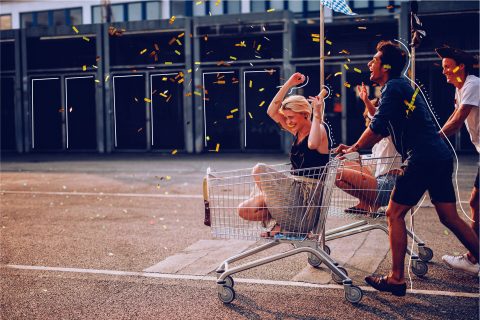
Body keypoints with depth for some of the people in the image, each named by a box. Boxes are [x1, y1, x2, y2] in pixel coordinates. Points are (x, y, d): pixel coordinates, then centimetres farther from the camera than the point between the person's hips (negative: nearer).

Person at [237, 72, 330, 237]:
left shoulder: (319, 130, -10)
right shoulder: (297, 131, 13)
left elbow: (313, 144, -36)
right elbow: (272, 111, 7)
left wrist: (318, 115, -27)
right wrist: (289, 84, 2)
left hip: (308, 193, -8)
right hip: (293, 189, 8)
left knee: (259, 169, -18)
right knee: (244, 210, -2)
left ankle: (274, 221, -7)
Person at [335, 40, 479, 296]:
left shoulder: (393, 87, -7)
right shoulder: (403, 85, 22)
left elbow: (377, 128, -15)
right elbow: (384, 130, 26)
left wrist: (354, 148, -1)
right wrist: (356, 147, 24)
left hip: (423, 159, -9)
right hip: (441, 157, 9)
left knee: (394, 214, -1)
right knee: (450, 217, 14)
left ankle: (396, 279, 2)